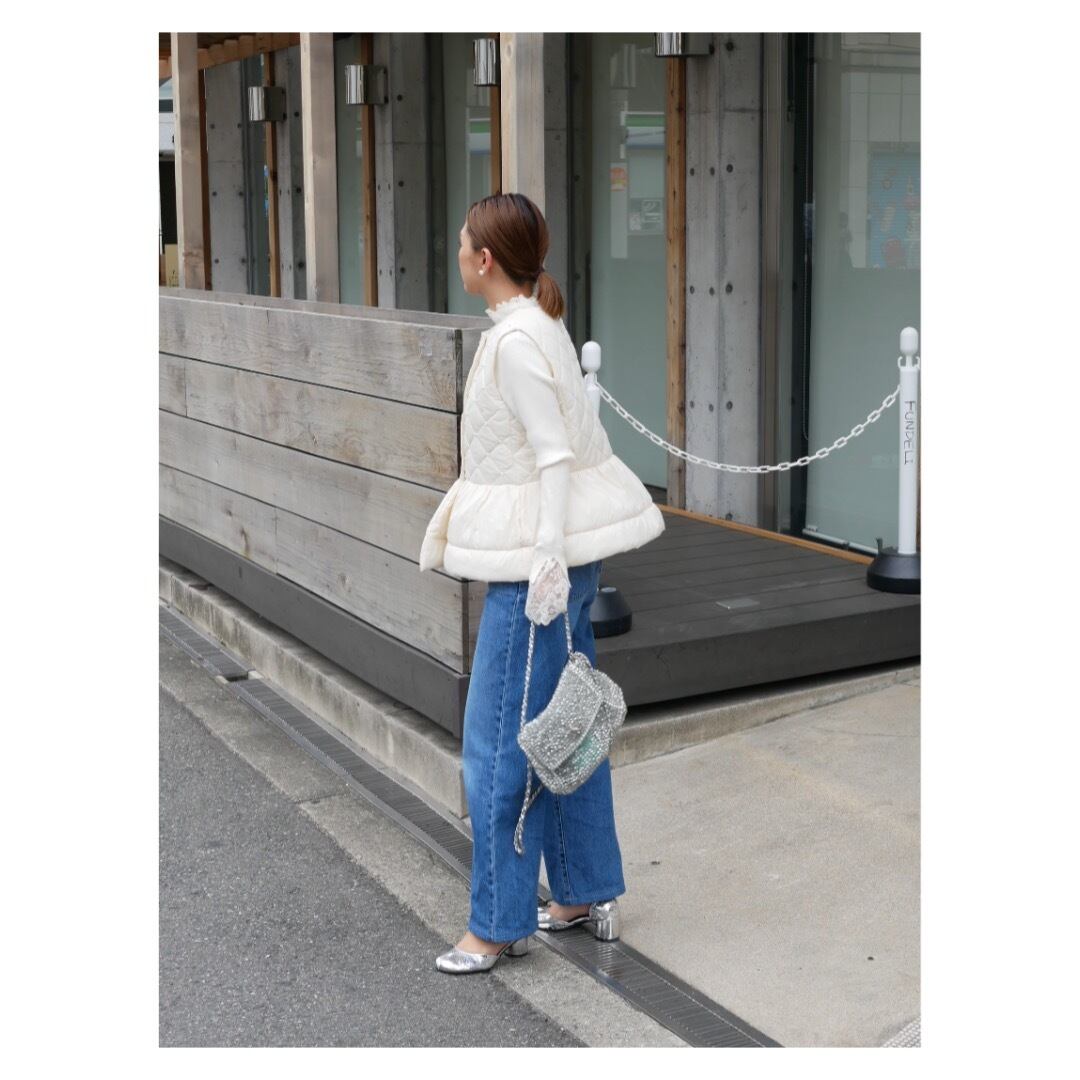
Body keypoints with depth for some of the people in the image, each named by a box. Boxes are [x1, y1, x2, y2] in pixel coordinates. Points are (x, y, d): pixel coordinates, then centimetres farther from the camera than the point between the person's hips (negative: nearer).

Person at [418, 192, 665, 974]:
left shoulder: (515, 340, -17)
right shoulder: (539, 325, 12)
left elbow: (558, 454, -21)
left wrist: (549, 563, -22)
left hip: (540, 555, -10)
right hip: (563, 544, 10)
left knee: (499, 741, -2)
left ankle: (500, 924, 9)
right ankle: (590, 894, 28)